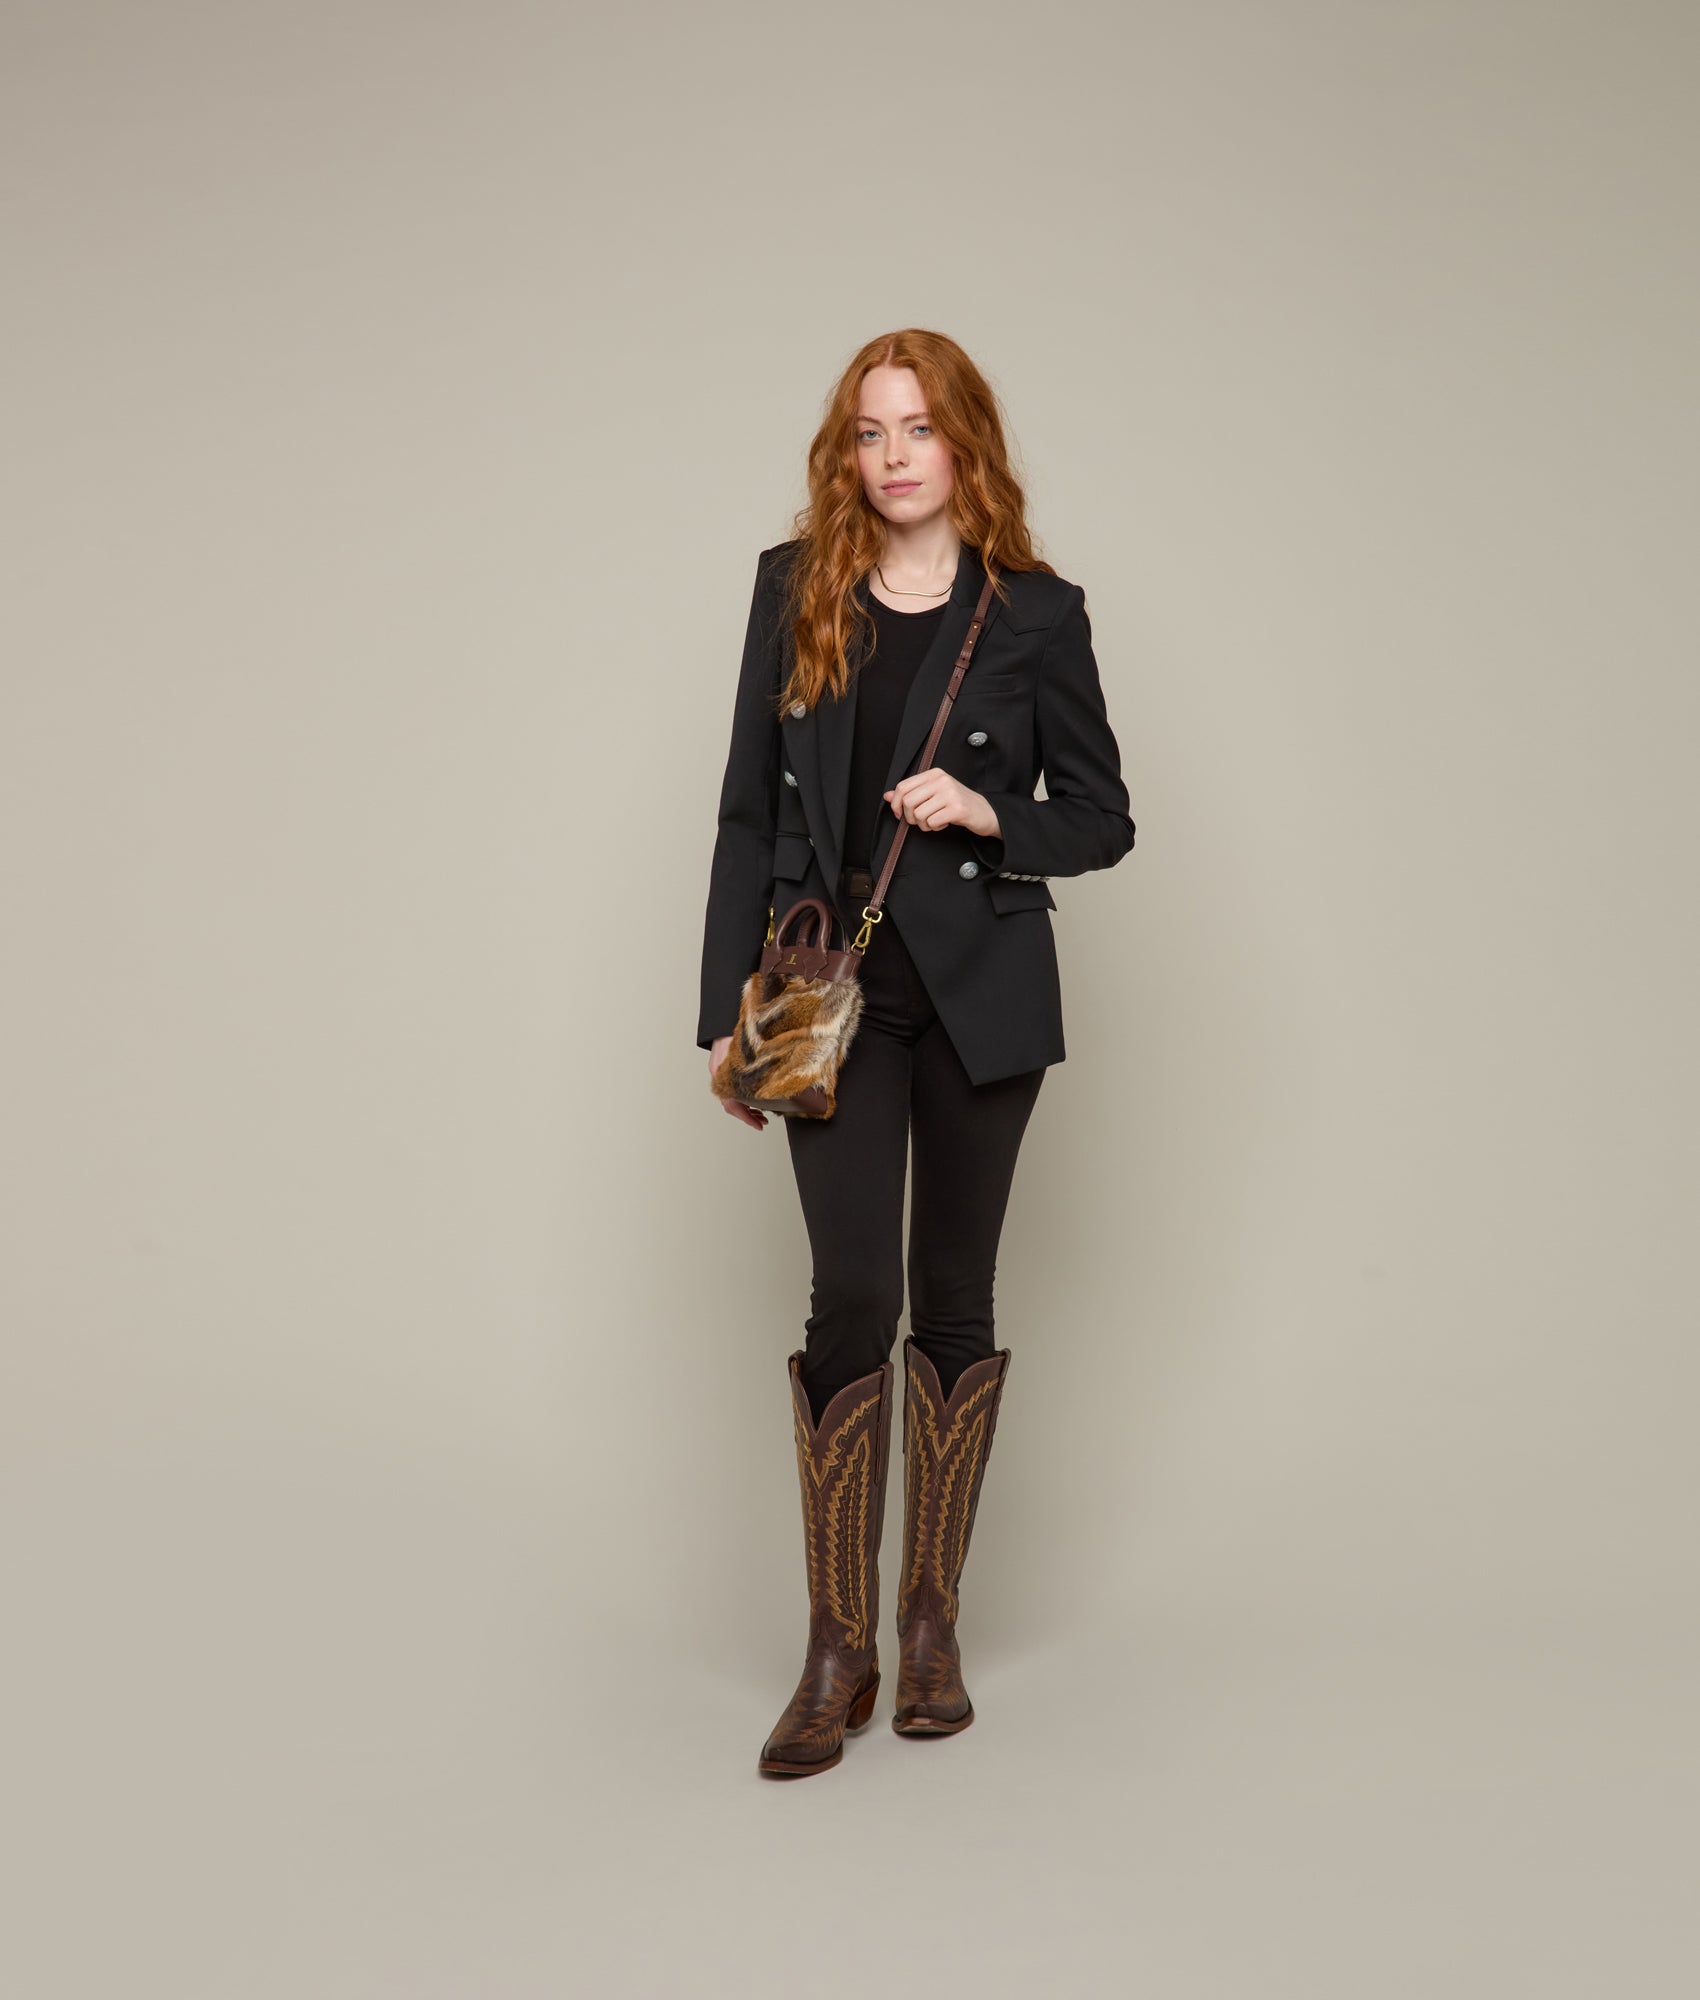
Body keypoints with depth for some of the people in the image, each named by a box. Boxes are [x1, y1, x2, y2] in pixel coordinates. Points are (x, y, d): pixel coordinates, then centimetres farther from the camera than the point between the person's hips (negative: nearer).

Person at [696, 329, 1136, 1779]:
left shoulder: (1035, 609, 1)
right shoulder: (796, 588, 5)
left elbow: (1103, 818, 7)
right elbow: (749, 809, 7)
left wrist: (990, 815, -13)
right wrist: (729, 1005, 3)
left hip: (980, 989, 0)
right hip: (836, 986, 0)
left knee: (954, 1294, 7)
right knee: (853, 1293, -9)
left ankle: (933, 1623, 20)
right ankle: (840, 1650, 0)